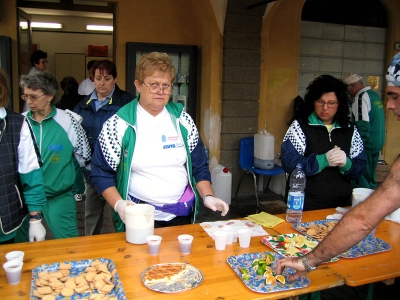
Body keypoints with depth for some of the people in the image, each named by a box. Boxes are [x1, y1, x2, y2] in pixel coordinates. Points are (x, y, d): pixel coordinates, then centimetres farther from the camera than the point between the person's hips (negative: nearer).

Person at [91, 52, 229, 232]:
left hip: (182, 215, 4)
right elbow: (102, 173, -4)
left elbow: (199, 166, 7)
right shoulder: (118, 124, -8)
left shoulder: (183, 120, 2)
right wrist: (119, 204, -18)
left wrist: (208, 197, -7)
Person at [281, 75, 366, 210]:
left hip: (342, 204, 4)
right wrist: (323, 160, -24)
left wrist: (346, 163, -19)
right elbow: (289, 162, -14)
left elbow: (360, 168, 3)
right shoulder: (300, 126, -4)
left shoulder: (350, 130, 6)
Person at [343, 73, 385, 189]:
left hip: (366, 144, -9)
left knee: (362, 180, -4)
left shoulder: (361, 97, -15)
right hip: (378, 143, 9)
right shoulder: (375, 95, 13)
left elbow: (362, 125, -22)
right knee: (371, 178, 18)